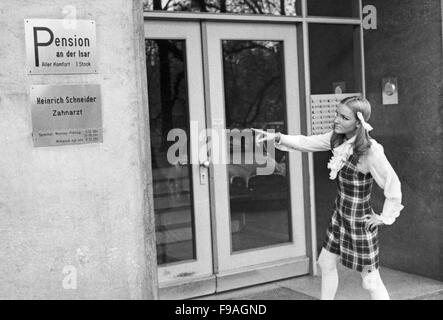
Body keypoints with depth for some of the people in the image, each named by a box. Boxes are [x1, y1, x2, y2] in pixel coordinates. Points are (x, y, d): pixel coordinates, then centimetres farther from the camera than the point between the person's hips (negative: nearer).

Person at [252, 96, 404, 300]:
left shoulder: (371, 150, -25)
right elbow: (306, 142, 3)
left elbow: (393, 185, -20)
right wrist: (276, 137, -9)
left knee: (371, 282, 2)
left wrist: (385, 217, -11)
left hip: (360, 221, -8)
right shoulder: (339, 138, -4)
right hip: (339, 215, 8)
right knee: (326, 264, 20)